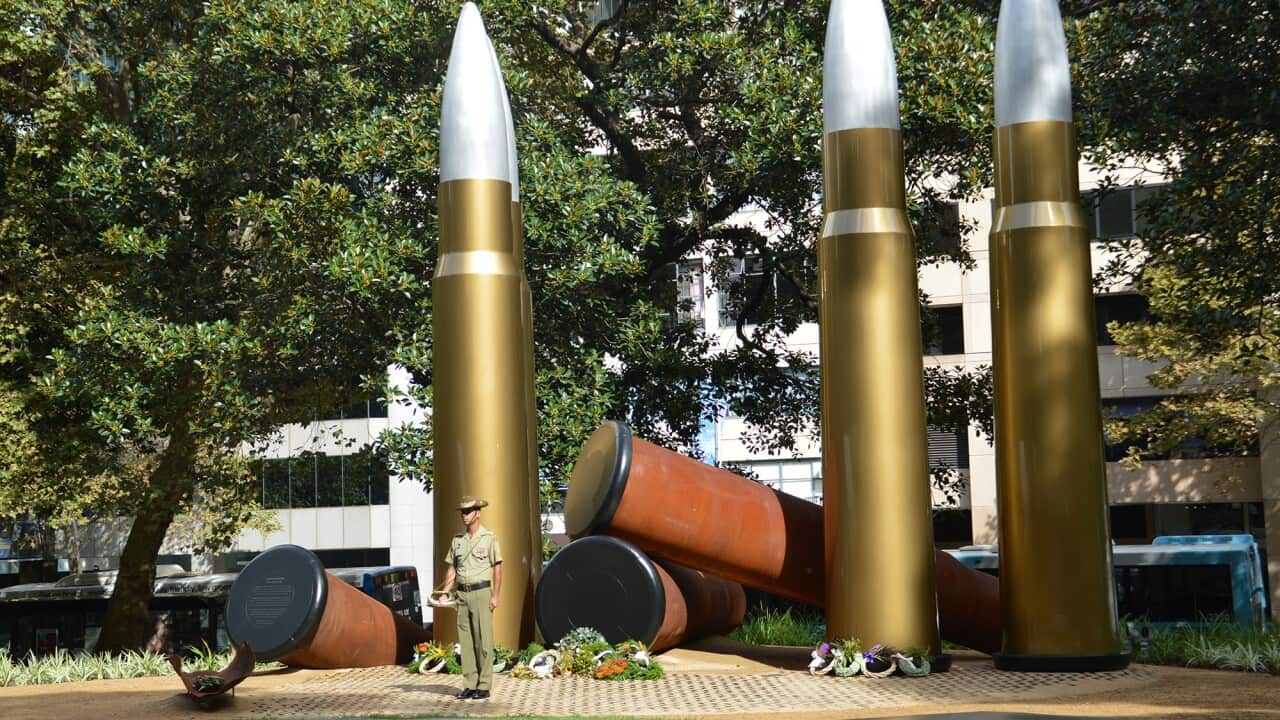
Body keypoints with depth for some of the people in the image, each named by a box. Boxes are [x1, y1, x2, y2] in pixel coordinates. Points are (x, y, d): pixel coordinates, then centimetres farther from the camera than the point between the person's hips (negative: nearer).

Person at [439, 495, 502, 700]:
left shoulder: (489, 538, -4)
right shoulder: (458, 539, 11)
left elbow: (497, 568, -6)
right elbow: (451, 569, 12)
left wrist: (495, 596, -12)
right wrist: (445, 593, 0)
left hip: (481, 592, -6)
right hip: (462, 593, 6)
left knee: (483, 640, -4)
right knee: (466, 641, 6)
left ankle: (484, 686, 0)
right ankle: (469, 685, 11)